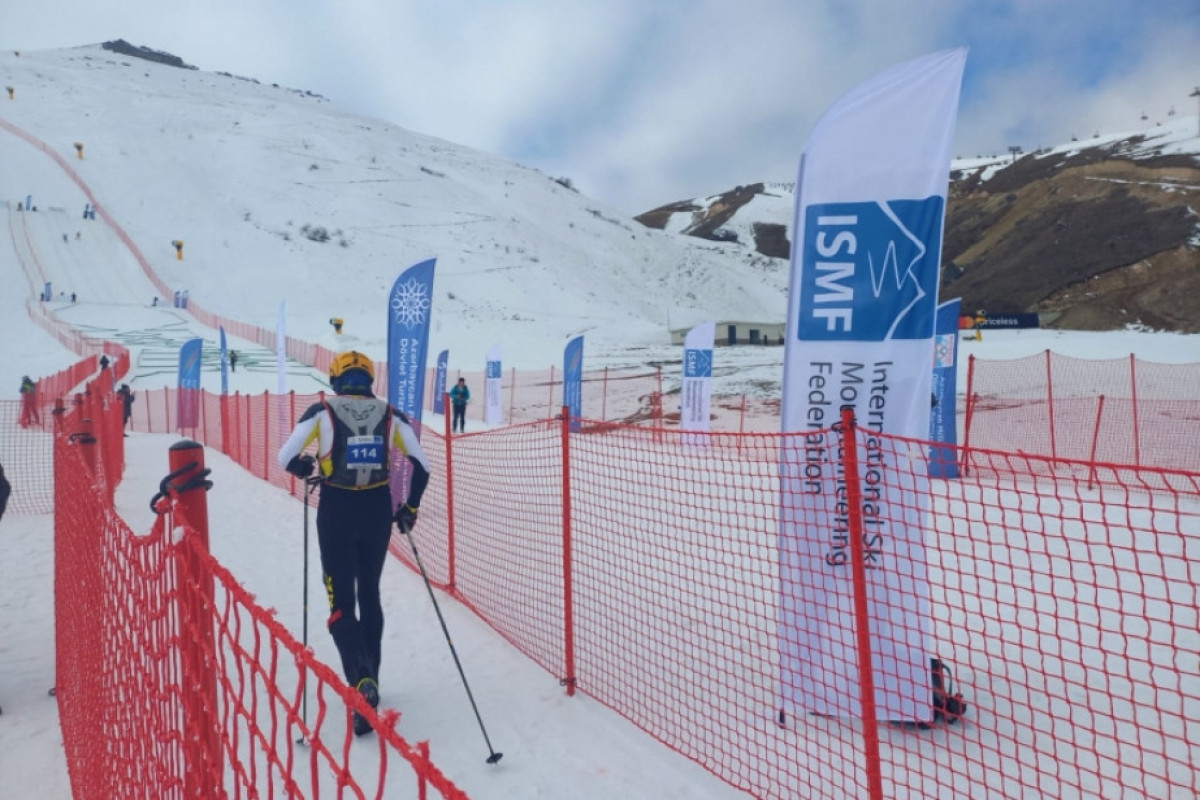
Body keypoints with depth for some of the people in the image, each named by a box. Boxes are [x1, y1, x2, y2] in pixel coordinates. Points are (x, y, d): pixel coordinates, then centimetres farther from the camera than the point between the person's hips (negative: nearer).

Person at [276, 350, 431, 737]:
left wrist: (308, 468, 14)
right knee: (370, 595, 20)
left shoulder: (322, 412, -6)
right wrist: (410, 508, 8)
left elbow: (287, 458, -9)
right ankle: (368, 680, 31)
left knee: (341, 602, 6)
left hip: (336, 512, -2)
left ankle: (361, 680, -13)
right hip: (378, 511, 3)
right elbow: (422, 464, -3)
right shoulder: (390, 414, 0)